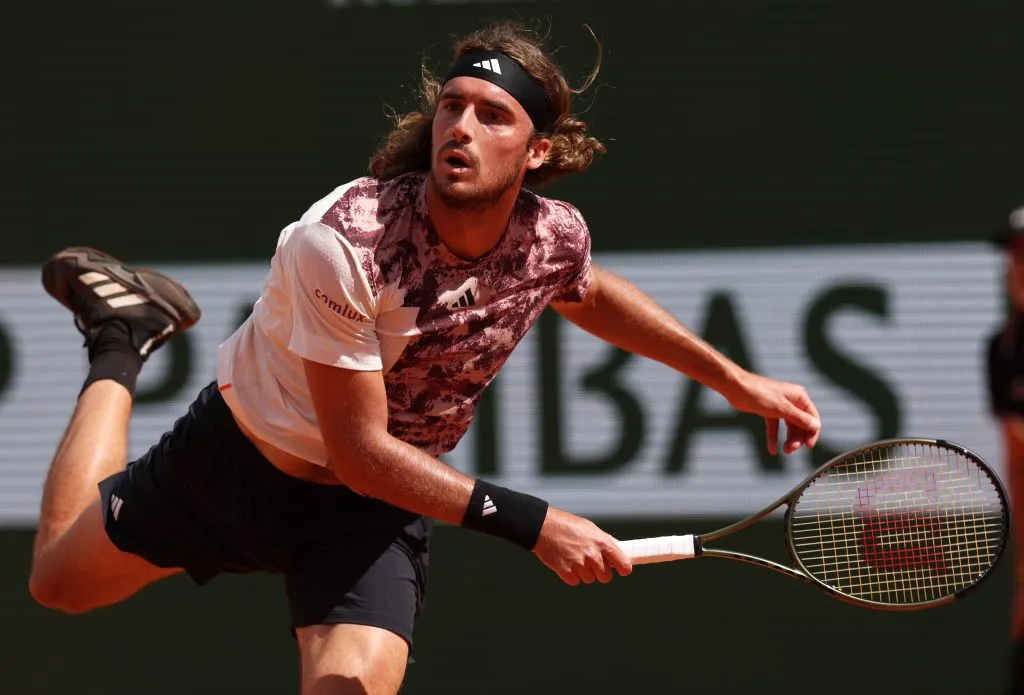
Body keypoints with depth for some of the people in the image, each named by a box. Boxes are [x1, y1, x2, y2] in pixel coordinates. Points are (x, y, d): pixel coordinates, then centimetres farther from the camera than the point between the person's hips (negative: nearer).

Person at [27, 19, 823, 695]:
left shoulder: (555, 236, -18)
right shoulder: (340, 244, -35)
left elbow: (590, 293, 11)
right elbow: (361, 449, -30)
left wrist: (733, 378, 9)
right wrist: (529, 523, -35)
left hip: (376, 509, 2)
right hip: (242, 453, -2)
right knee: (61, 578, 19)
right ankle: (124, 339, 38)